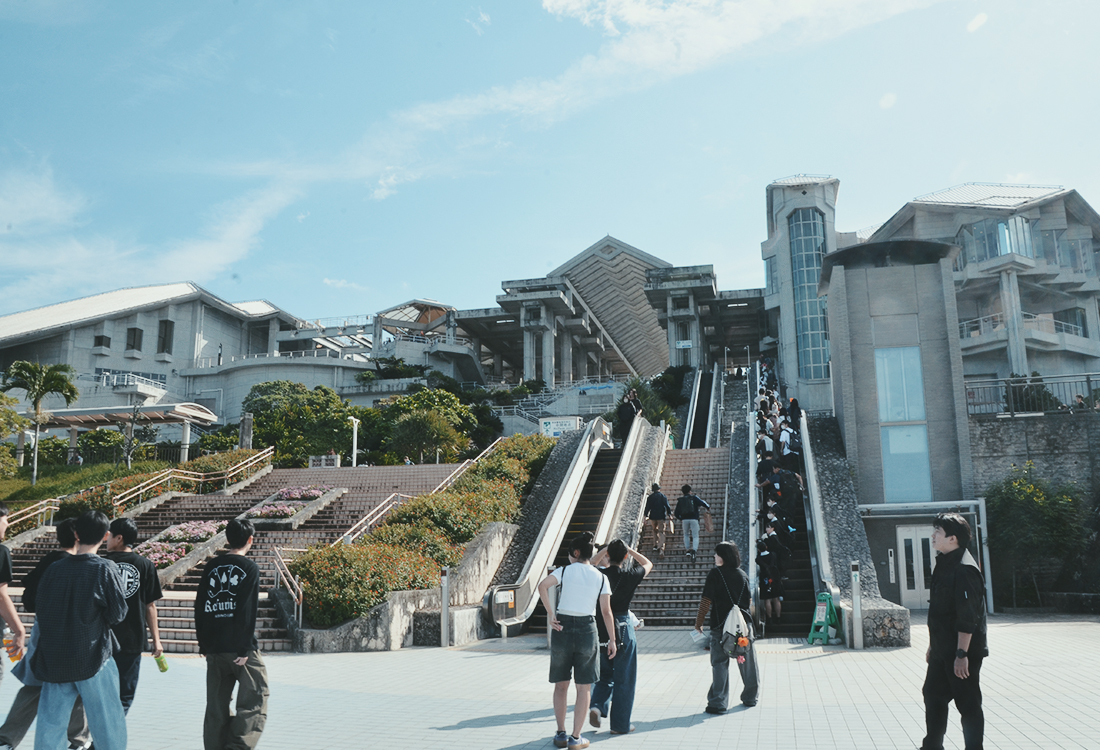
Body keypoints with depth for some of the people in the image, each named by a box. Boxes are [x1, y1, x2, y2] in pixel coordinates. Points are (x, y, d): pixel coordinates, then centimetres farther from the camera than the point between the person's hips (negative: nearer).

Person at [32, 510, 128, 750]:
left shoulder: (54, 569, -1)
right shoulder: (106, 569, -13)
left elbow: (40, 609, 6)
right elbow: (117, 613, -9)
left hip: (54, 659, 4)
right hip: (92, 657, -4)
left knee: (50, 725, 12)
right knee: (107, 722, 6)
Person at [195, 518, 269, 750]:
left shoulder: (211, 567, 9)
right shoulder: (249, 568, -7)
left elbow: (200, 607, 10)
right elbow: (248, 612, -13)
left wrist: (203, 644, 16)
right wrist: (245, 649, -12)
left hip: (214, 649, 6)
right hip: (239, 647, -6)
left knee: (216, 706, 14)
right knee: (253, 701, 0)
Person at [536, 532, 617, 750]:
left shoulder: (565, 570, -2)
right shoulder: (601, 578, 3)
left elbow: (542, 585, -19)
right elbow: (606, 612, 0)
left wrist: (550, 613, -13)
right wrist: (612, 639, 6)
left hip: (562, 628, 0)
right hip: (587, 630, 0)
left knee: (561, 685, 15)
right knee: (584, 688, 9)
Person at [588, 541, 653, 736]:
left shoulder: (598, 574, -4)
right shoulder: (630, 576, -10)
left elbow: (592, 564, 22)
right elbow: (648, 564, 12)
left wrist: (605, 549, 16)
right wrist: (630, 550, 12)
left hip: (600, 629, 3)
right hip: (623, 628, -3)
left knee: (604, 675, 20)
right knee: (623, 679, 8)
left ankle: (597, 706, -1)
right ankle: (620, 724, 14)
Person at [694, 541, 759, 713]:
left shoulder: (715, 573, -8)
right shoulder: (743, 574, 6)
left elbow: (706, 600, -10)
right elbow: (749, 601, 13)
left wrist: (699, 622, -2)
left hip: (721, 626, -4)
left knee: (720, 664, 0)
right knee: (747, 662, 16)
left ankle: (718, 703, -1)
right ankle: (750, 697, 29)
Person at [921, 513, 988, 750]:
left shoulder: (965, 569, -20)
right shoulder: (943, 564, 11)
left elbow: (968, 618, -23)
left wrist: (962, 653, -23)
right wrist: (932, 645, 20)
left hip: (961, 652, -10)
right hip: (942, 651, 10)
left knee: (968, 703, 2)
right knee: (933, 694, 17)